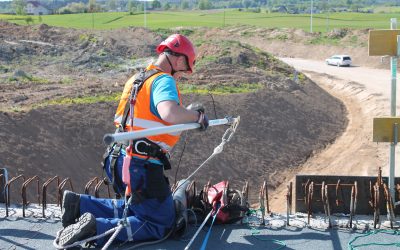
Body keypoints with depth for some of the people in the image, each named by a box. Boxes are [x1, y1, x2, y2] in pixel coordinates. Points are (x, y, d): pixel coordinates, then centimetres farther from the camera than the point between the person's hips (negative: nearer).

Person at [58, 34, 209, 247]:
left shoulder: (137, 78, 14)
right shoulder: (164, 80, -15)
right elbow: (169, 112, -34)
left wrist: (188, 113, 20)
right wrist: (197, 115, -17)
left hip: (123, 160, 9)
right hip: (142, 166, -9)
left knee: (138, 208, 28)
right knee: (161, 225, 0)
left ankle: (79, 204, 18)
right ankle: (96, 228, -13)